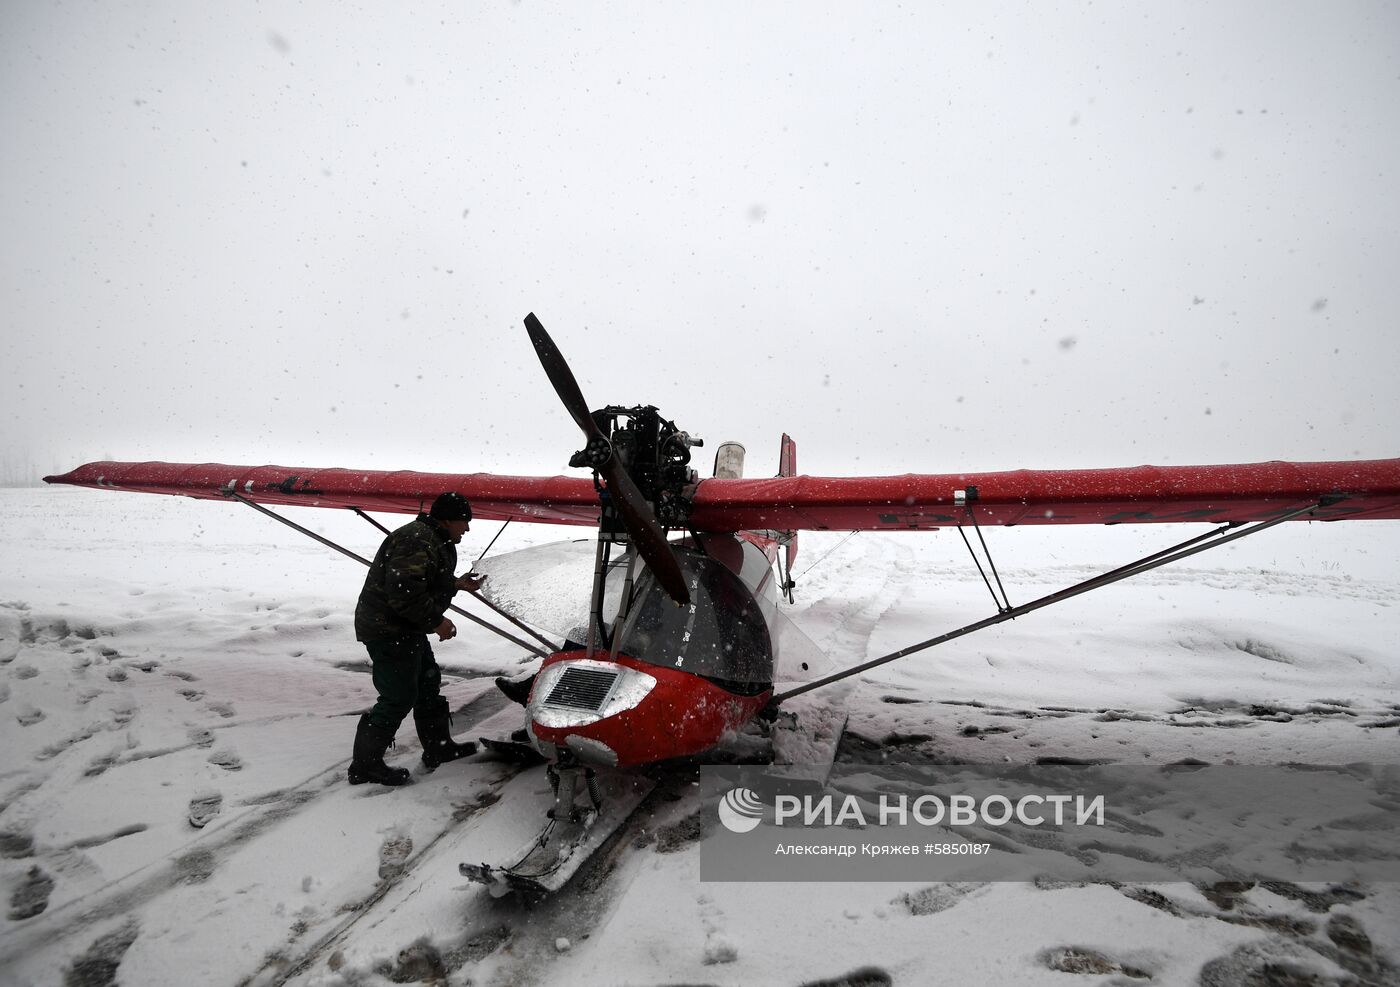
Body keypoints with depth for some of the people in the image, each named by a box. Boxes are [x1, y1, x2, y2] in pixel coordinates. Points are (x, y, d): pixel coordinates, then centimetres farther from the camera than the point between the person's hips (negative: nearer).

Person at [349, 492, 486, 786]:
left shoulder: (434, 541, 13)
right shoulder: (417, 541, -24)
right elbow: (404, 591, -31)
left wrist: (457, 584, 11)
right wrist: (436, 621, -23)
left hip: (407, 629, 11)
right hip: (388, 631, -11)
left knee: (428, 684, 19)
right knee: (399, 698, -6)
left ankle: (439, 748, 32)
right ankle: (365, 765, 8)